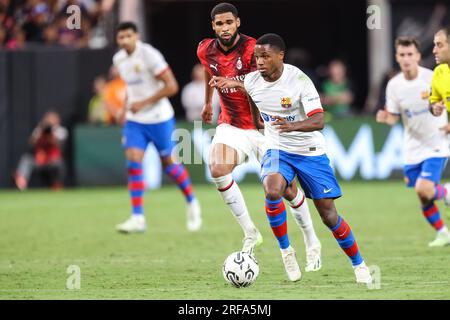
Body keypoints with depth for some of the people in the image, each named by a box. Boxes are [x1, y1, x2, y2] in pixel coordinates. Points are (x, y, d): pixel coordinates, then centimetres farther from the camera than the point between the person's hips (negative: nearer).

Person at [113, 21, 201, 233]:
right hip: (134, 120, 5)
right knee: (133, 161, -11)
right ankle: (138, 218, -12)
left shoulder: (149, 55, -17)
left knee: (168, 162, 6)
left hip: (159, 118, -5)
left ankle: (192, 204, 31)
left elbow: (171, 86, -19)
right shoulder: (119, 59, 5)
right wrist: (126, 109, 11)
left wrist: (143, 103, -20)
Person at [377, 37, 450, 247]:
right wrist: (385, 118, -19)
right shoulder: (394, 85, -4)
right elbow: (394, 117, 4)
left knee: (423, 189, -21)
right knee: (423, 198, 6)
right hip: (413, 148, 4)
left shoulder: (432, 78, -15)